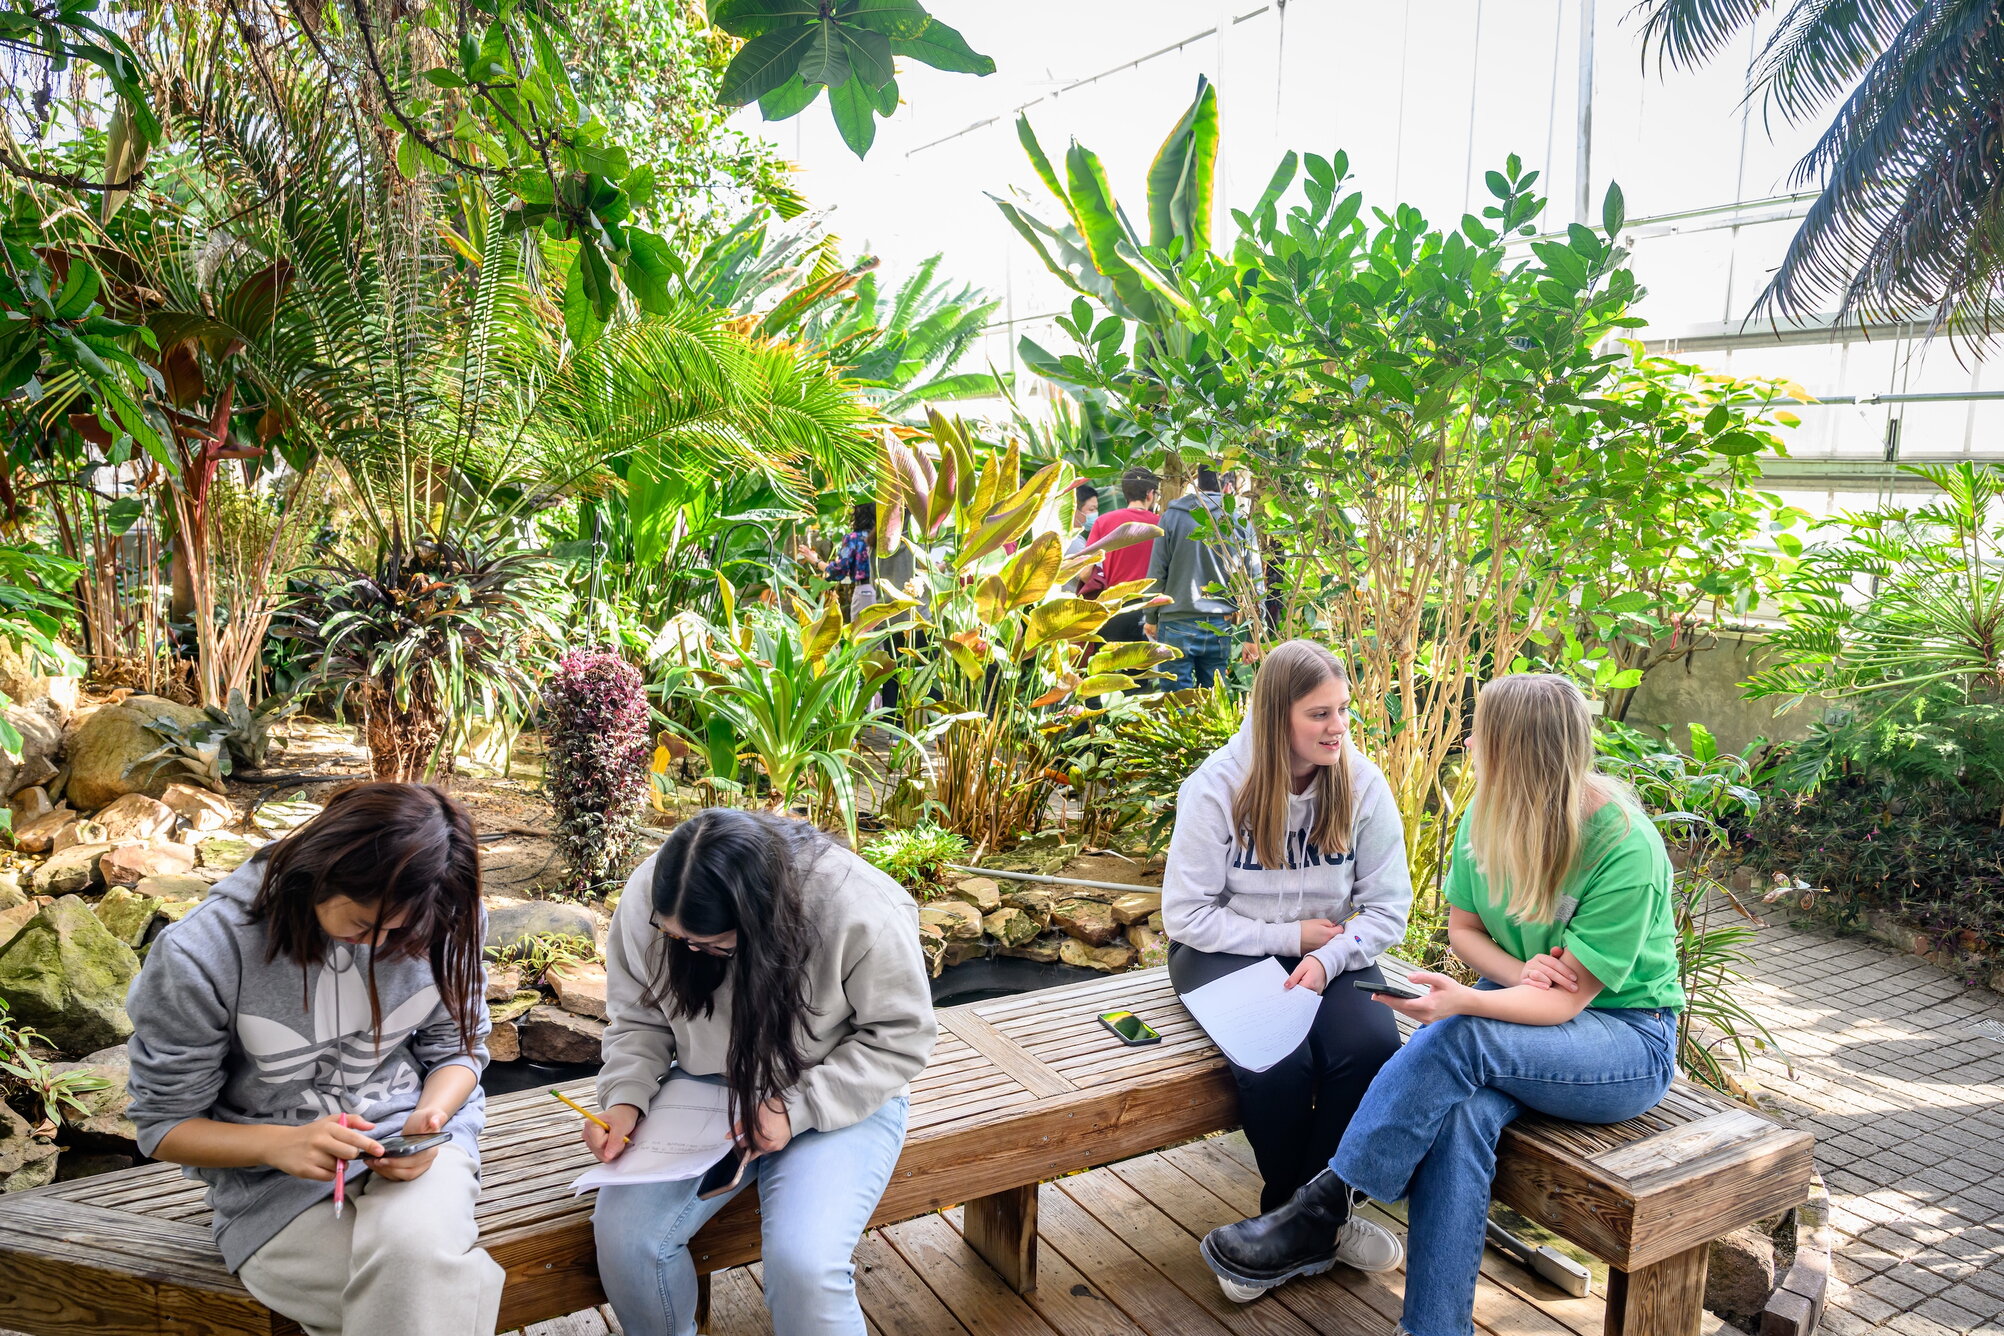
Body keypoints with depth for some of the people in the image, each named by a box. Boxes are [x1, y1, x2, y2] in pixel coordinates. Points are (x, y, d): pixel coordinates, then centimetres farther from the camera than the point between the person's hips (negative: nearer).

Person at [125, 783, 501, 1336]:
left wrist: (429, 1119, -18)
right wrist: (279, 1145, -24)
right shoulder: (198, 957, -16)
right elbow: (165, 1125, -5)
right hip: (276, 1176, -2)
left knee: (415, 1241, -33)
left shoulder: (440, 923, -10)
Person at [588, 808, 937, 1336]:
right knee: (622, 1233, -17)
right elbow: (638, 1019, 2)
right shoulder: (646, 897, -15)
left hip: (839, 1103, -4)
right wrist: (625, 1099, -16)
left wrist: (800, 1107, -24)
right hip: (705, 1093, 4)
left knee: (804, 1264, -27)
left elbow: (899, 1038, -15)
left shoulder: (864, 913, -28)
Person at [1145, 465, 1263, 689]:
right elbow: (1254, 582, 4)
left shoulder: (1172, 517, 0)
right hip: (1221, 627, 2)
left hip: (1177, 623, -2)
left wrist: (1150, 618, 12)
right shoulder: (1242, 523, 3)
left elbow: (1156, 573, 0)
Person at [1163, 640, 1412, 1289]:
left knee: (1375, 1048, -27)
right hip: (1228, 950, -2)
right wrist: (1289, 935, -13)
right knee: (1278, 1064, -31)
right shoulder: (1217, 787, -13)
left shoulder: (1364, 786, -5)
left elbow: (1388, 909, -2)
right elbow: (1186, 914, -9)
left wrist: (1328, 958, -20)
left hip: (1332, 952, 3)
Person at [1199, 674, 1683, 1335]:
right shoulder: (1489, 811, -6)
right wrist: (1518, 973, -16)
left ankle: (1319, 1214, -22)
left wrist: (1464, 1002, -40)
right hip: (1521, 1003, 5)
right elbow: (1462, 927, 5)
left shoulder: (1626, 849, -24)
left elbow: (1563, 1002, -23)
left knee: (1461, 1040, -33)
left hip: (1630, 1038, -5)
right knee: (1460, 1112, -30)